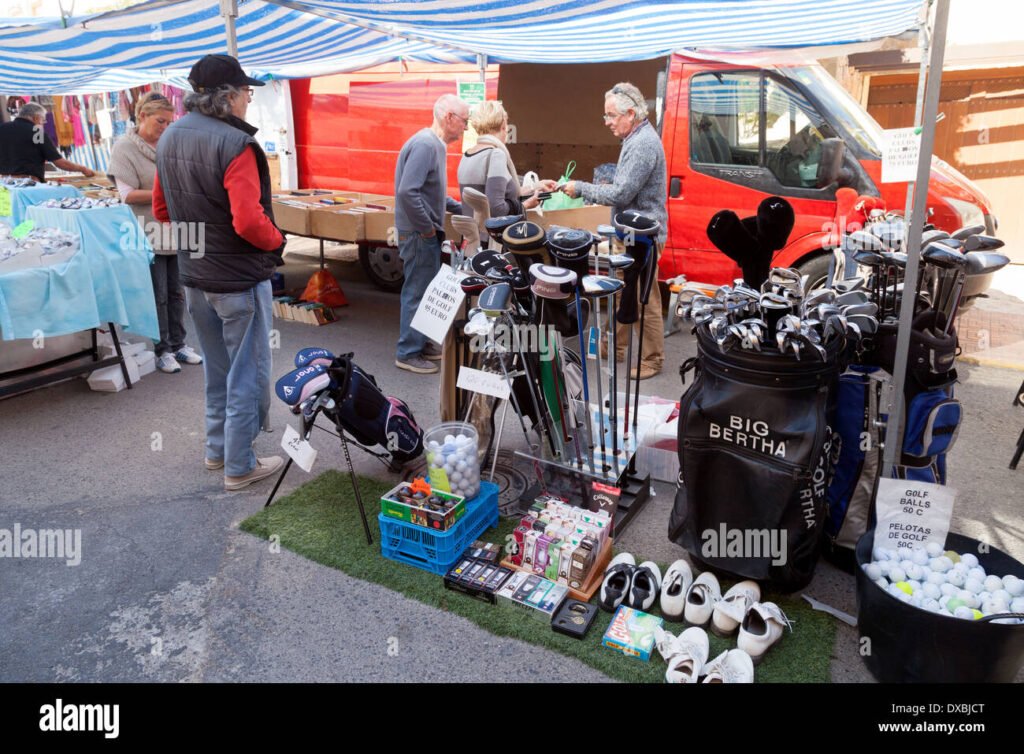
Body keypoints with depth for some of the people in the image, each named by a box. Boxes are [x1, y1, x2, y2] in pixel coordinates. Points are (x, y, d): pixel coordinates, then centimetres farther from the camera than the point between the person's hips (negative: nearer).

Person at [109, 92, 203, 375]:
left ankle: (178, 344, 25)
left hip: (176, 231, 5)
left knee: (176, 293, 12)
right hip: (149, 235, -4)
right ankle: (162, 350, 15)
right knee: (158, 296, 3)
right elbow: (128, 195, -11)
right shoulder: (125, 148, -6)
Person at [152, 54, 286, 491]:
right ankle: (239, 467, 15)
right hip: (239, 278, -8)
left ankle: (217, 448, 35)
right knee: (247, 373, 5)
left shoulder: (169, 138, 6)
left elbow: (161, 210, 12)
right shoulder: (234, 144, -21)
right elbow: (249, 222, -27)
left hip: (193, 276, 8)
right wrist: (277, 240, -9)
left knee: (216, 368, 22)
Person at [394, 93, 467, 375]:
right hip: (419, 234, -10)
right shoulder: (424, 145, -19)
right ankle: (408, 354, 8)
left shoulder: (436, 145, 13)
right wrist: (428, 228, -20)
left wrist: (462, 209, 14)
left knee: (426, 290, 17)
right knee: (418, 292, -2)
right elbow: (407, 192, -28)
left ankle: (421, 343, 29)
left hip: (427, 234, 10)